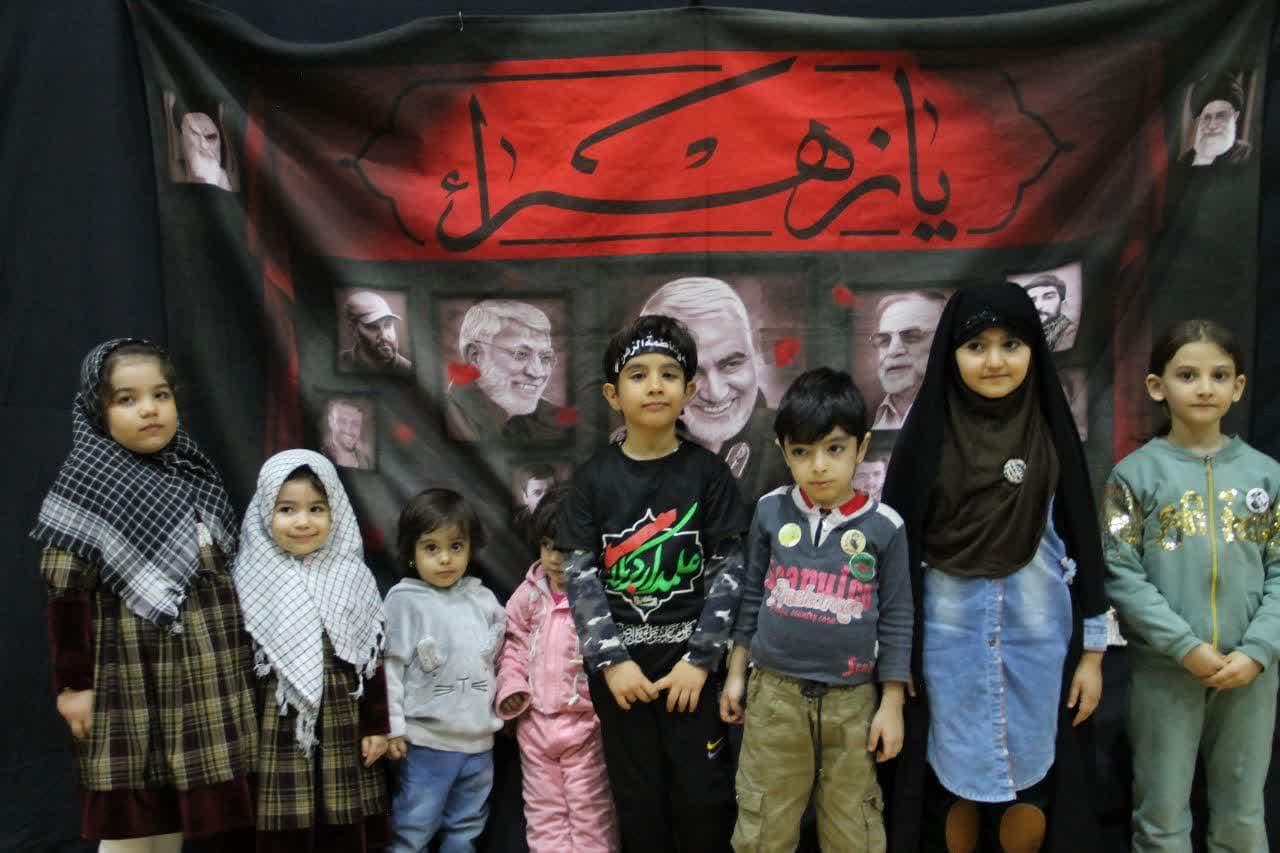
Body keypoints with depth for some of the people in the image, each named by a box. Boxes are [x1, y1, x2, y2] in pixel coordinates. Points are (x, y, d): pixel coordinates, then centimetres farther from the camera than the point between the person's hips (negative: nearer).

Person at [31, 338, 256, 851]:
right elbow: (66, 593, -11)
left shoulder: (195, 477, 9)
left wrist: (237, 658, 16)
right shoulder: (87, 486, -8)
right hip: (132, 673, -5)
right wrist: (74, 683, -12)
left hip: (206, 673, 6)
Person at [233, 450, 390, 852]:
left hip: (343, 723, 1)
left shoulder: (353, 579, 0)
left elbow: (373, 658, 3)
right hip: (278, 727, 0)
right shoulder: (255, 581, -2)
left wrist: (376, 726, 2)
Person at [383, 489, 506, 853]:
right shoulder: (404, 600, -8)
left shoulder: (483, 599, 5)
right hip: (428, 740, -5)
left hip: (479, 739, 5)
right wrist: (392, 726, -11)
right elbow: (390, 666, -9)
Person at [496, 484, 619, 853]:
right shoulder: (530, 593, 0)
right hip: (536, 720, 5)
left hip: (587, 721, -5)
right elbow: (514, 642, 10)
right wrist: (511, 684, -1)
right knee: (544, 811, 17)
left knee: (591, 812, 9)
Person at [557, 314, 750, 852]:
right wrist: (610, 660, -10)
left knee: (703, 794, 3)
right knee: (638, 799, 10)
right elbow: (580, 577, -2)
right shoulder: (594, 478, -1)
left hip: (691, 657, -1)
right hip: (619, 659, 1)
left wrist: (701, 658, -11)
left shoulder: (707, 472, -2)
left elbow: (729, 571, -4)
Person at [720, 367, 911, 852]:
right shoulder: (770, 512, -4)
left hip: (852, 699, -1)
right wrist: (736, 672, 9)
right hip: (775, 692, 1)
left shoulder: (884, 526, -8)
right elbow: (752, 596, 5)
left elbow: (896, 619, -2)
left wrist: (892, 703, -1)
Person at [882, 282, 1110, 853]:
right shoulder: (927, 435, -4)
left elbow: (1083, 542, 2)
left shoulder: (1053, 433, -1)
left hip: (1037, 631, 1)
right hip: (949, 632, -1)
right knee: (954, 780, 11)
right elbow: (898, 543, -1)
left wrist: (1092, 652, 1)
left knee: (1031, 780, 11)